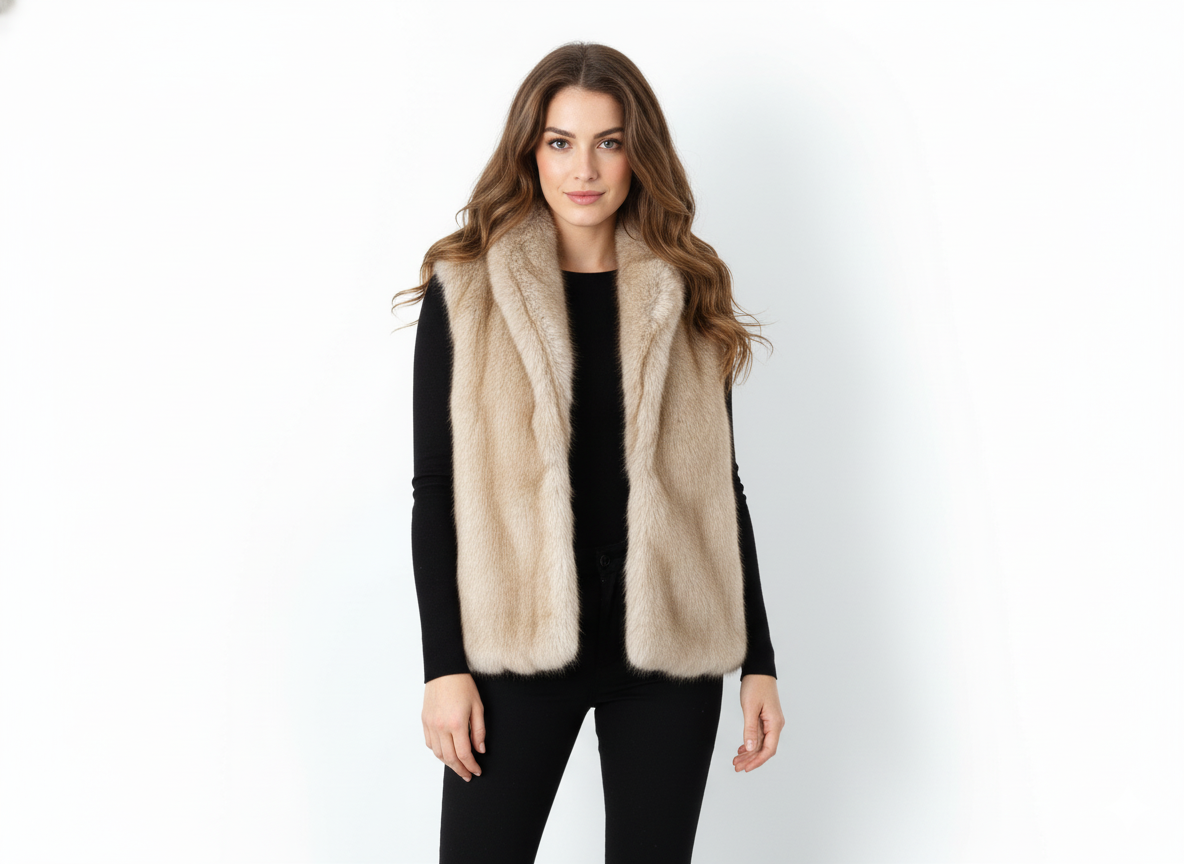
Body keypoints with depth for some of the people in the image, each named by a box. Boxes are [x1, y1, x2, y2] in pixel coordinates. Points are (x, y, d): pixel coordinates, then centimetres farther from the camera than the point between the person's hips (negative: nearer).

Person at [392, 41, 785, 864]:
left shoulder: (687, 294, 6)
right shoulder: (465, 291, 1)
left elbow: (720, 484, 8)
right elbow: (436, 487, -1)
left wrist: (758, 660, 6)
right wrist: (444, 665, -7)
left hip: (667, 638, 2)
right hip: (518, 639, -2)